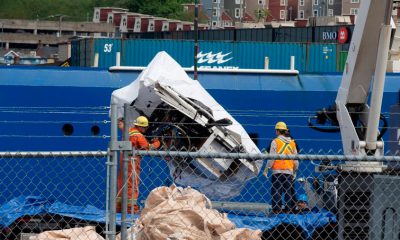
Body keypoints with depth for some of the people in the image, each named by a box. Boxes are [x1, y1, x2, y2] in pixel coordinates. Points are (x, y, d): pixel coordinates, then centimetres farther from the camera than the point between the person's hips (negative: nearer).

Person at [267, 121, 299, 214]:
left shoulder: (275, 141, -4)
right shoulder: (292, 143, 11)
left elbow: (272, 158, -9)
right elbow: (296, 160, 14)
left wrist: (267, 168, -2)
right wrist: (294, 172, 23)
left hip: (278, 171, -5)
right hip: (289, 171, 5)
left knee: (276, 192, -4)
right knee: (288, 192, 7)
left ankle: (276, 210, -9)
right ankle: (288, 209, 6)